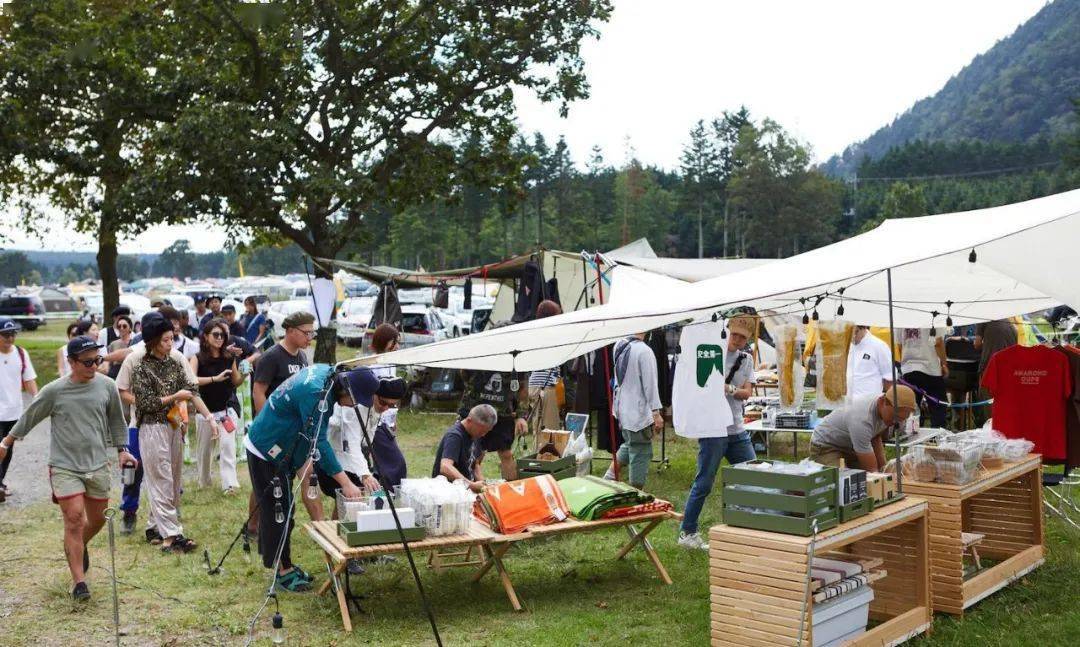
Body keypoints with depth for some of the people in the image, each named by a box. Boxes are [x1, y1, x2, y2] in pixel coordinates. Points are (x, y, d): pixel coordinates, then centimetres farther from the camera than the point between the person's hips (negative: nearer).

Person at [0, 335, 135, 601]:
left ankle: (80, 546, 46)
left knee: (97, 519, 12)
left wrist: (122, 449, 9)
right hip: (64, 466, -3)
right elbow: (29, 418, 5)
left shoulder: (107, 386, -2)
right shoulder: (54, 391, -10)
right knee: (74, 519, -10)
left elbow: (116, 420, 13)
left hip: (97, 465, 3)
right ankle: (79, 582, -3)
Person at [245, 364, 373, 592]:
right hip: (266, 451, -9)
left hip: (281, 450, 9)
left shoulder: (326, 372, -4)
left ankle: (285, 565, 27)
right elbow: (319, 442, -31)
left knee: (284, 509, 16)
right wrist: (346, 483, -31)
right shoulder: (315, 392, -32)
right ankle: (283, 573, 9)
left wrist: (302, 461, 10)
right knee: (277, 512, -1)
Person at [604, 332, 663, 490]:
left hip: (622, 409, 7)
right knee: (641, 453, 3)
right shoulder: (644, 351, -21)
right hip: (638, 412, -7)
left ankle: (609, 477, 21)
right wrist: (656, 413, -14)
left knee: (629, 444, 26)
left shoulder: (619, 346, 1)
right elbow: (650, 384, -18)